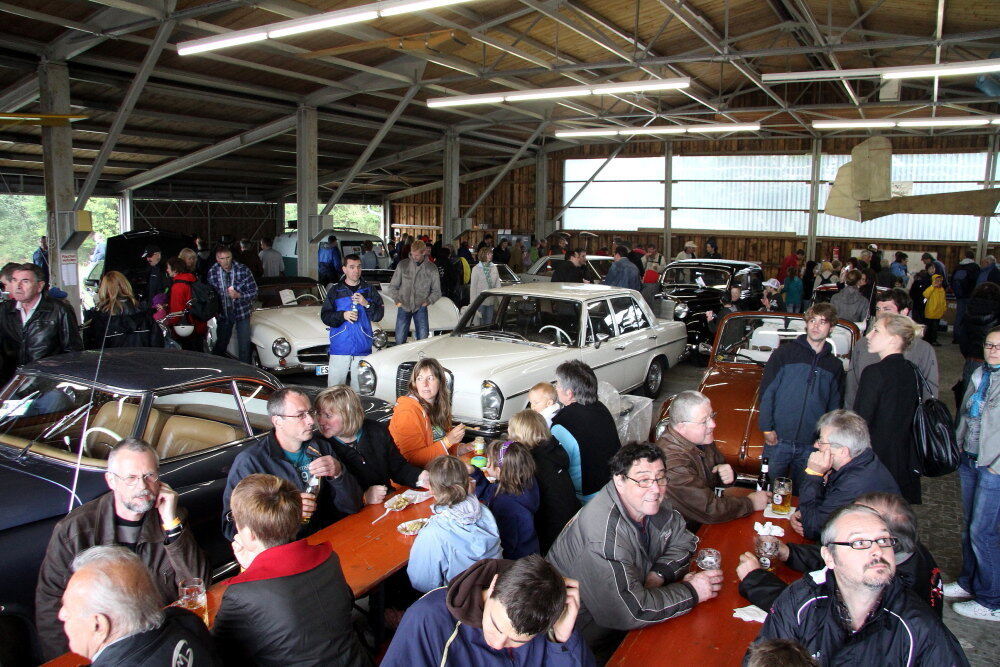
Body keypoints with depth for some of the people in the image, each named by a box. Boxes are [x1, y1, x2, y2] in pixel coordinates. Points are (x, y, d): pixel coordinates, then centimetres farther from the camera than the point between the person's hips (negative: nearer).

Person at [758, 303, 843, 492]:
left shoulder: (834, 365, 9)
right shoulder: (784, 354, 0)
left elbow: (834, 406, 13)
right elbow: (766, 391, -2)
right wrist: (767, 428, -7)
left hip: (812, 445, 2)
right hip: (778, 439, -2)